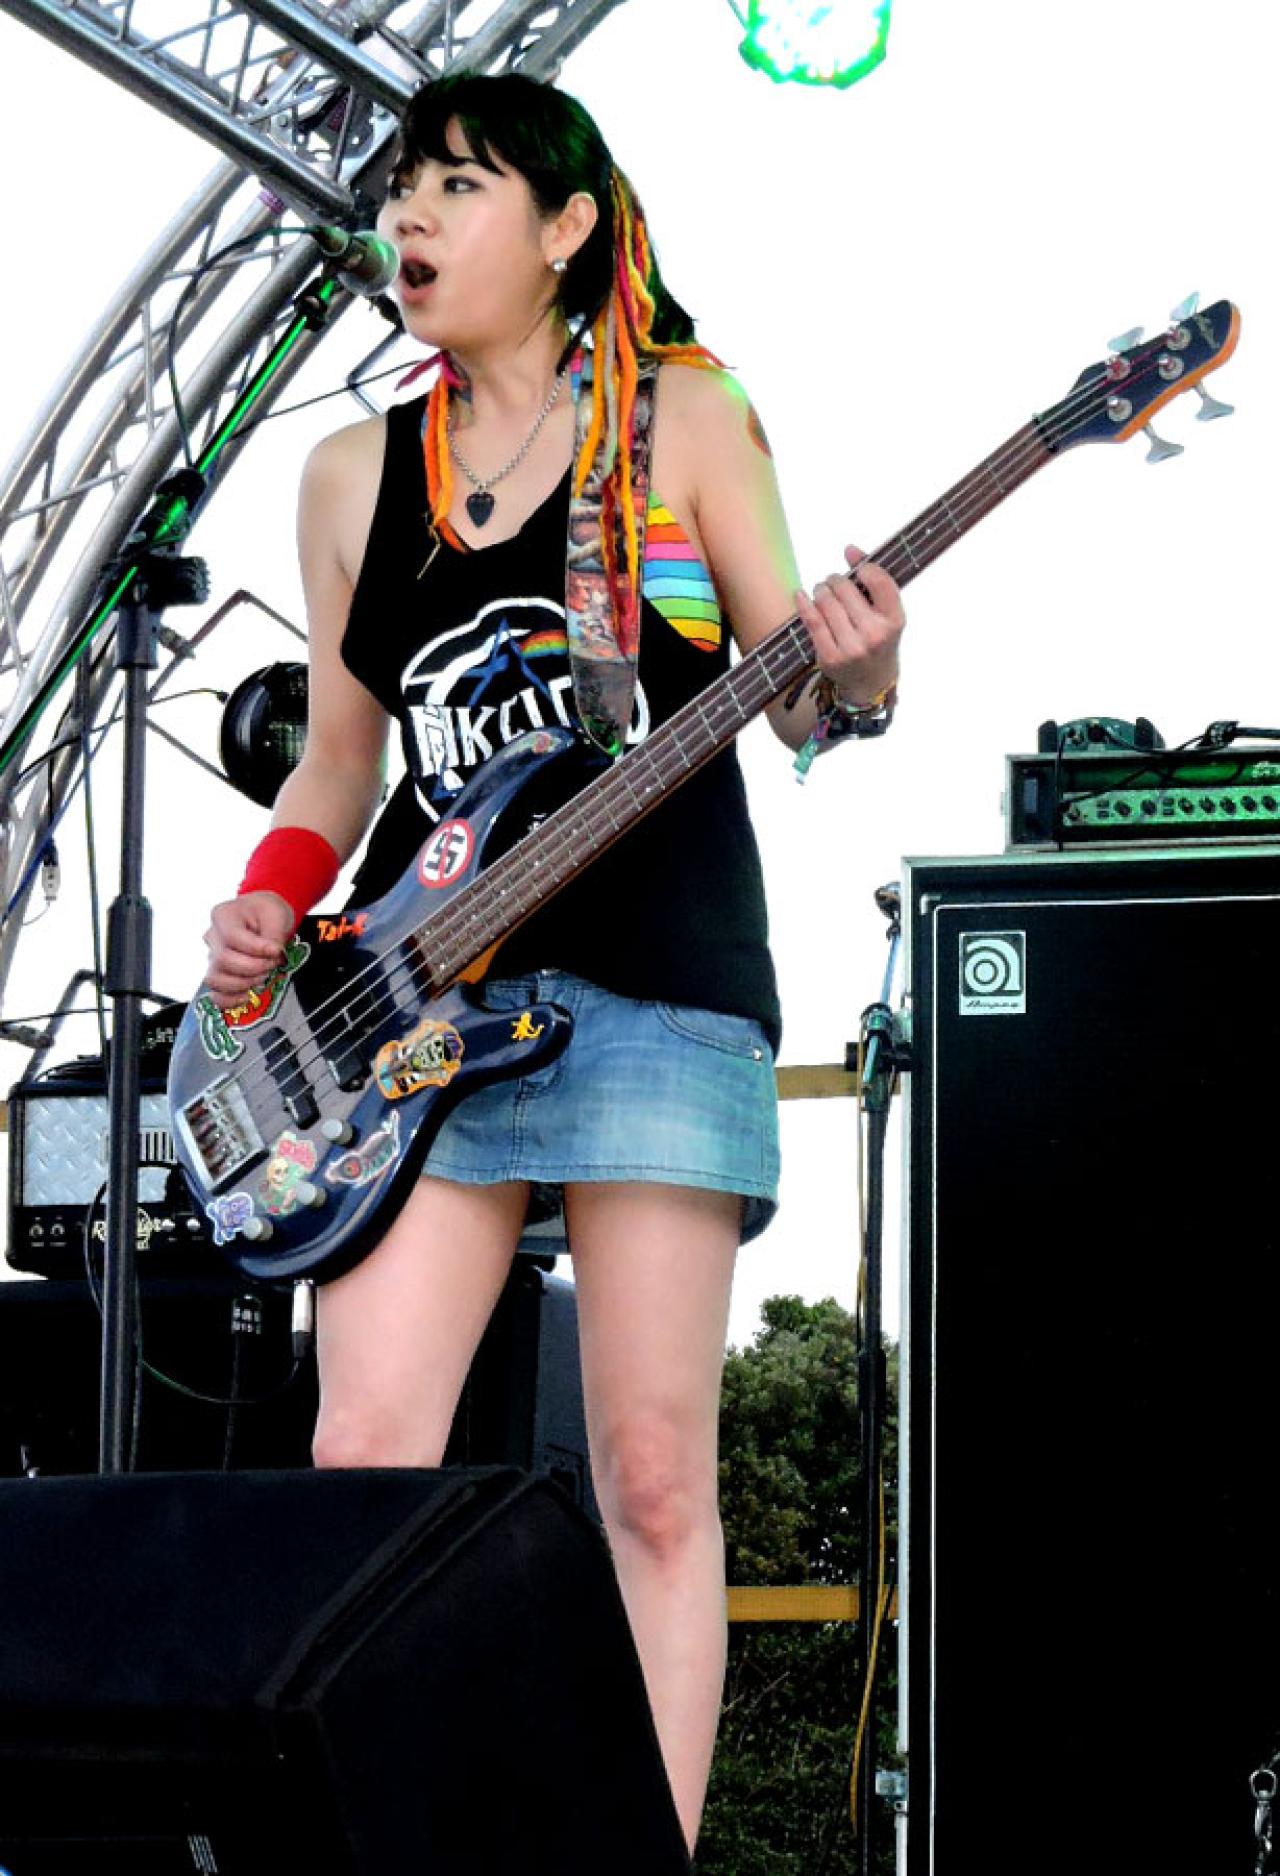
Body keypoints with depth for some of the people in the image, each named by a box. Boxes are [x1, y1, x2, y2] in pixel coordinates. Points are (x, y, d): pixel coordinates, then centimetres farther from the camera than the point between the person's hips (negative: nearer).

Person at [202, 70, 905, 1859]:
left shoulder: (686, 417, 5)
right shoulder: (353, 474, 14)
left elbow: (789, 698, 4)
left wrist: (850, 681, -19)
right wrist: (268, 909, 0)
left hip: (656, 987, -3)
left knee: (656, 1475, -5)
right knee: (365, 1453, -9)